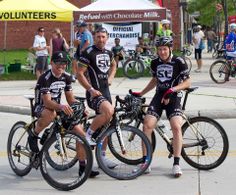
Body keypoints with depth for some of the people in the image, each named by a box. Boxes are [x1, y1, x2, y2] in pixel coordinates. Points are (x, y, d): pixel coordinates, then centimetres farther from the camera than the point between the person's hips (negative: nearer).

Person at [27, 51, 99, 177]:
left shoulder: (66, 77, 1)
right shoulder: (45, 78, -21)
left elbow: (70, 98, 5)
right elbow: (47, 102, -30)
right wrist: (61, 106, -48)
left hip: (58, 108, 6)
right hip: (41, 108, -6)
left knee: (80, 132, -10)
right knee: (51, 113, -44)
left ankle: (83, 167, 0)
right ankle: (33, 136, -15)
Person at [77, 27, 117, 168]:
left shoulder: (108, 53, 13)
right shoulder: (88, 53, -9)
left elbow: (114, 65, 35)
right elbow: (79, 74, -11)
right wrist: (91, 89, -19)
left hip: (106, 91, 7)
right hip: (94, 93, -7)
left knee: (105, 125, 8)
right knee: (109, 111, -33)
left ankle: (102, 156, 18)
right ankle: (88, 135, -14)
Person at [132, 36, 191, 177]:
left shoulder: (179, 62, -5)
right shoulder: (155, 63, 8)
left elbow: (187, 82, -6)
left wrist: (172, 89, -21)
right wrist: (140, 94, 21)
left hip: (173, 97, -4)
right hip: (159, 96, 4)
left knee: (176, 126, -25)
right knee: (147, 125, -16)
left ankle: (176, 164, -15)